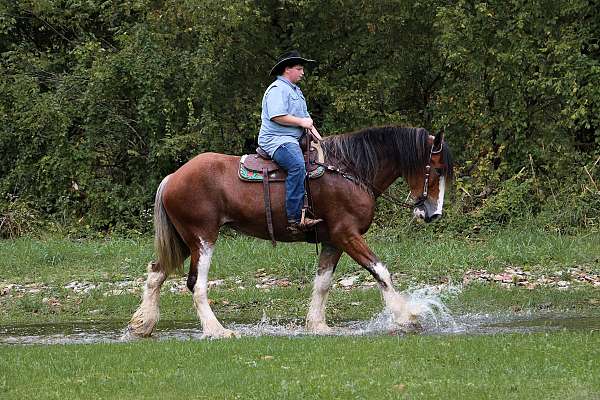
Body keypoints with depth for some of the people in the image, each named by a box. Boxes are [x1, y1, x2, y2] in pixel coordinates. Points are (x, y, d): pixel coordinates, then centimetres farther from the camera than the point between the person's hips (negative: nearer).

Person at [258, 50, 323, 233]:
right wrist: (301, 122, -11)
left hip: (292, 140, 11)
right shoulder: (278, 89, -8)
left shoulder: (296, 91, 26)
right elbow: (277, 116, -21)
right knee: (297, 165, -32)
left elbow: (306, 117, 29)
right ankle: (294, 218, -39)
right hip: (276, 140, -11)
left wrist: (318, 138, 14)